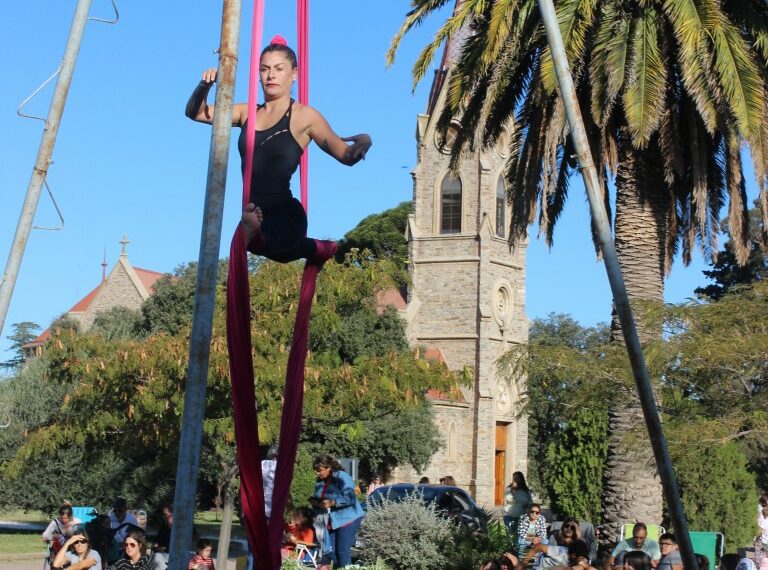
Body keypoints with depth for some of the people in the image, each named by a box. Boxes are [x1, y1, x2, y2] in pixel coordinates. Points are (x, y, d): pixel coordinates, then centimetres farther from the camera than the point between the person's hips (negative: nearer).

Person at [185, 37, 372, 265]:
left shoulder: (303, 116, -3)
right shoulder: (247, 113, 11)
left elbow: (346, 156, -1)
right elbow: (195, 112, 14)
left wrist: (361, 144, -25)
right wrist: (205, 86, -8)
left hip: (286, 218, -7)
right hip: (253, 216, 7)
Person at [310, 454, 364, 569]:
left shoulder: (342, 477, -16)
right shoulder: (320, 481, 8)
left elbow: (350, 499, -24)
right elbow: (319, 499, 20)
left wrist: (332, 502, -35)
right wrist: (314, 501, -3)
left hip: (347, 519, -8)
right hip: (331, 521, 8)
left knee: (343, 552, -10)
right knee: (329, 552, 4)